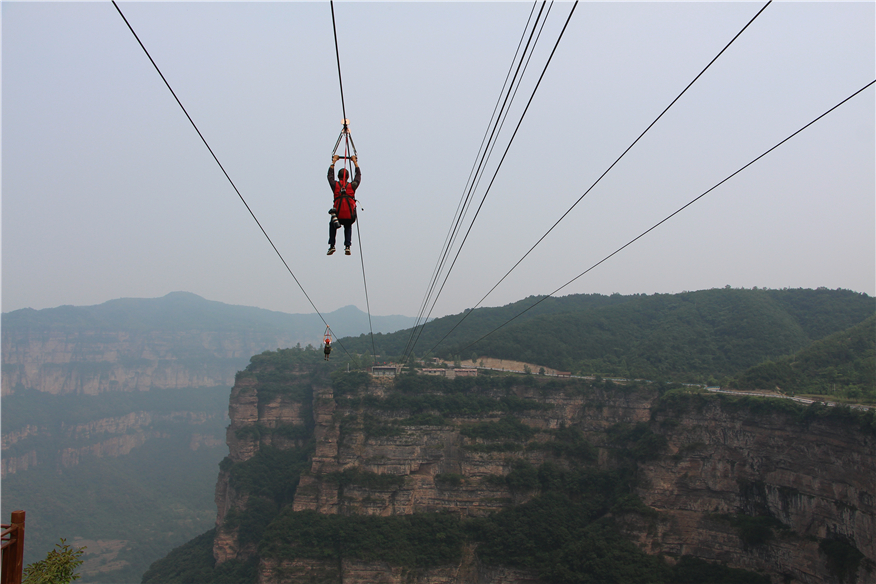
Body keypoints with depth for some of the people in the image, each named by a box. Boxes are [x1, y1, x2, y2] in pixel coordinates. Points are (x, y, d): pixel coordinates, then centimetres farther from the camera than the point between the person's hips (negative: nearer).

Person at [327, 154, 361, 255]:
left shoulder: (335, 185, 3)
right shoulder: (352, 185, 4)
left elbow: (330, 176, 25)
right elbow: (358, 175, 24)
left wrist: (333, 162, 33)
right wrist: (355, 162, 33)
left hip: (338, 216, -1)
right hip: (350, 217, 1)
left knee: (332, 225, 33)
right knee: (348, 226, 34)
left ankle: (332, 246, 20)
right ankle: (347, 246, 16)